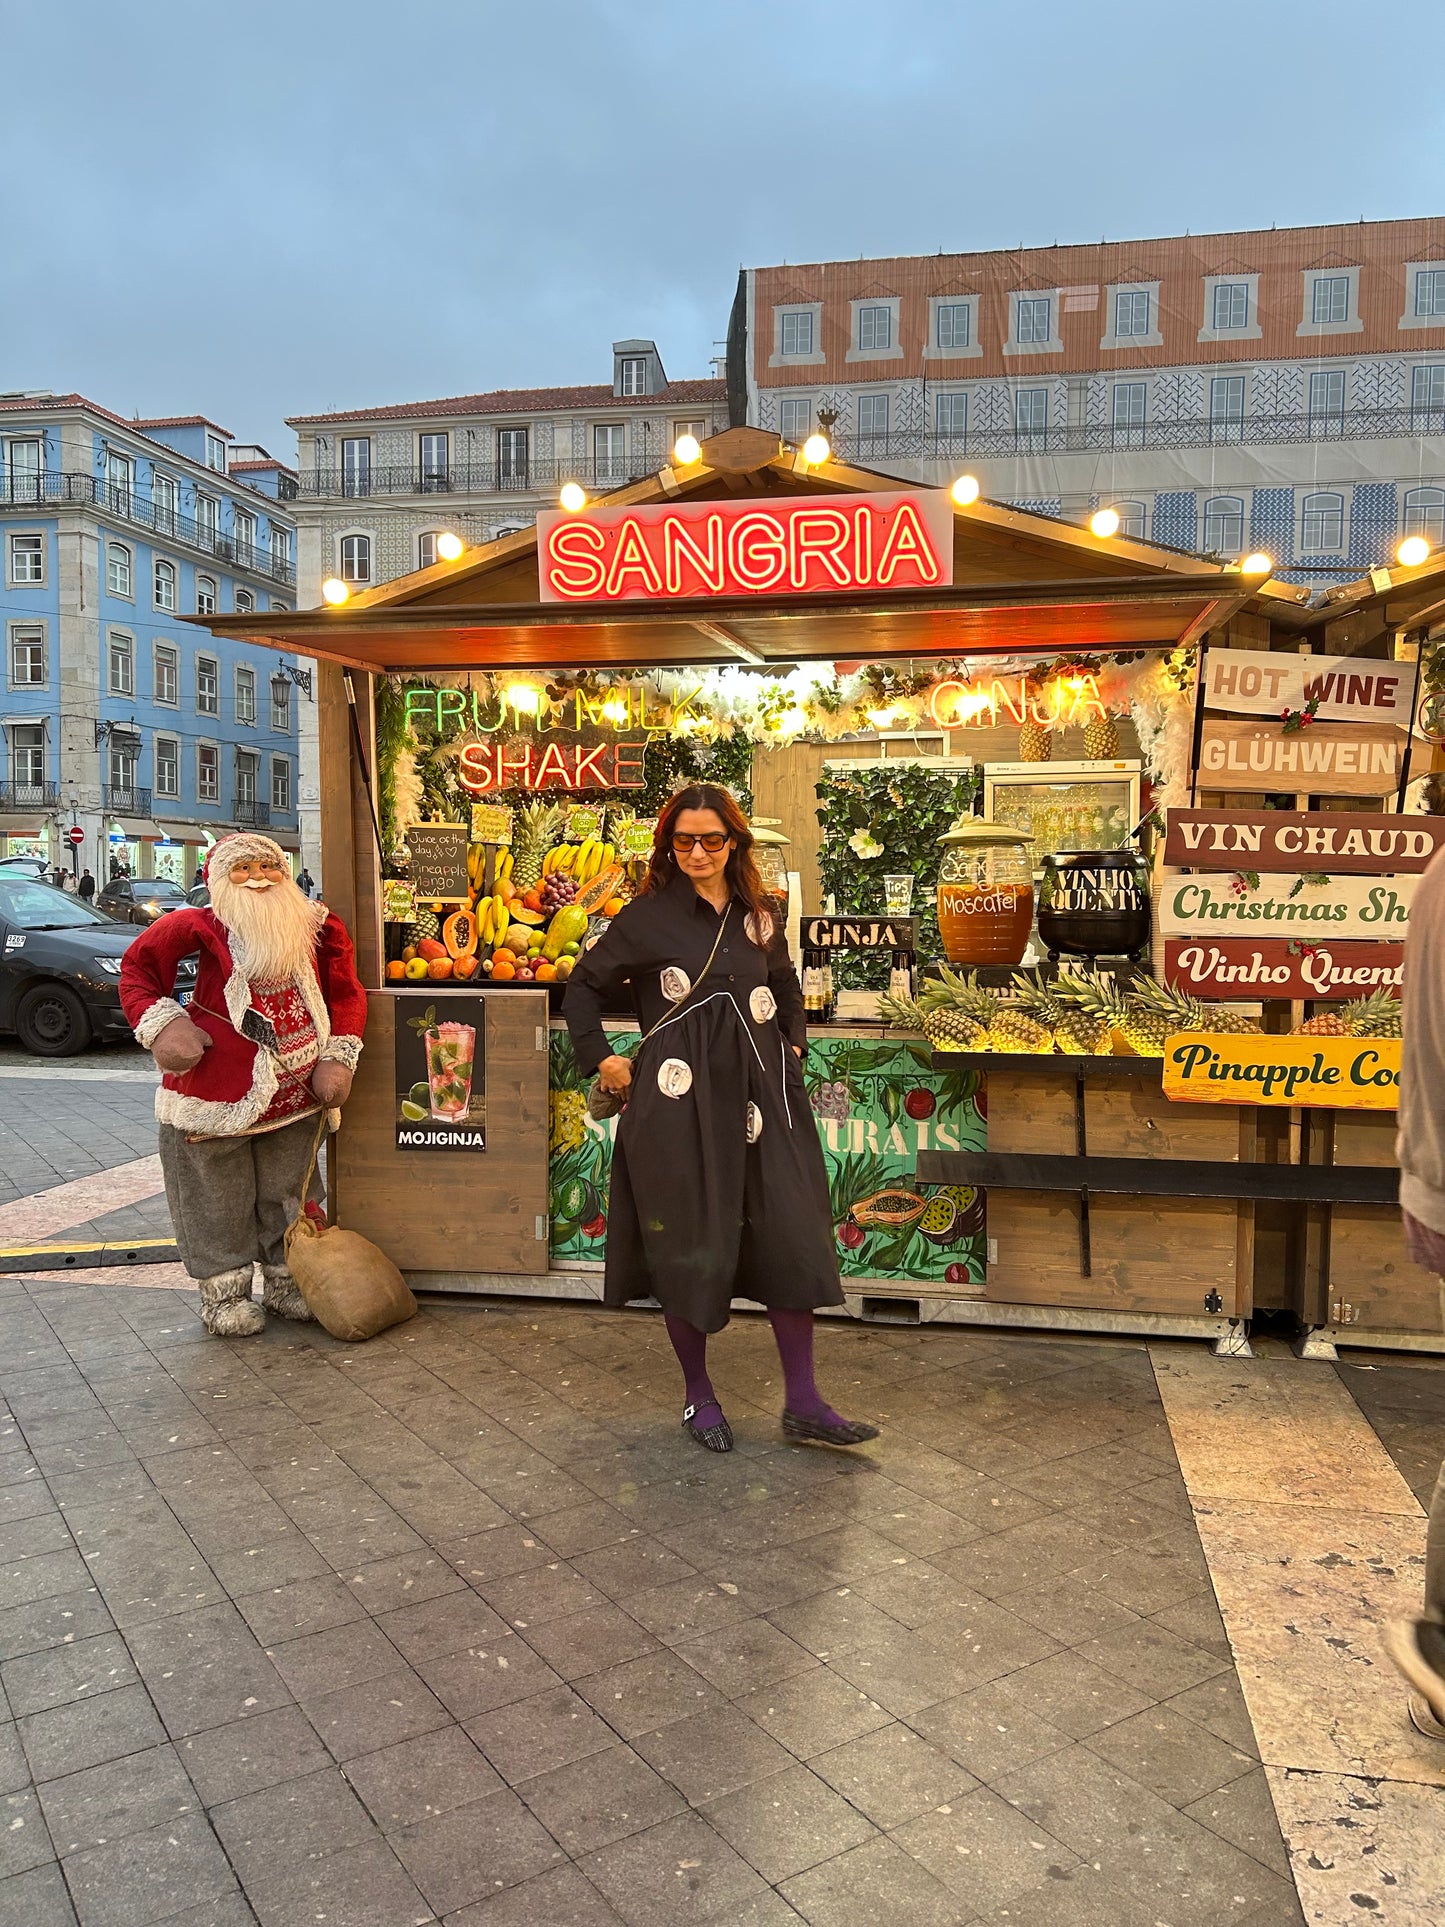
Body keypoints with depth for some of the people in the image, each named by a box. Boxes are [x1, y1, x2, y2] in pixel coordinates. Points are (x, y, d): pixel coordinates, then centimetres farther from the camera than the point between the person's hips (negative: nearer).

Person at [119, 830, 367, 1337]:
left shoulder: (317, 927, 0)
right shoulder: (202, 926, -8)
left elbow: (346, 994, 6)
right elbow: (138, 966, 3)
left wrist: (338, 1058, -2)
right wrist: (160, 1024, -10)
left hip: (295, 1092, 3)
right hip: (215, 1091, -3)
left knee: (287, 1199, 16)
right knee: (218, 1201, 8)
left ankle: (285, 1282, 32)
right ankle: (223, 1293, 23)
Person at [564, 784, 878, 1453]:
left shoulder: (759, 916, 11)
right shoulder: (648, 916, -1)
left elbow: (786, 986, 28)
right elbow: (584, 986, 7)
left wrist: (793, 1046, 17)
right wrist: (601, 1059, 0)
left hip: (758, 1092, 4)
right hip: (678, 1098, -3)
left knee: (791, 1235, -1)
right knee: (687, 1244, 4)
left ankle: (802, 1401, 11)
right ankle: (698, 1395, 23)